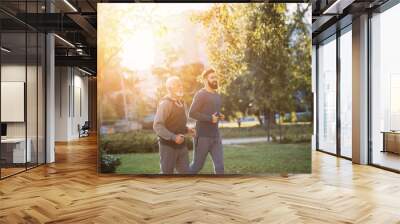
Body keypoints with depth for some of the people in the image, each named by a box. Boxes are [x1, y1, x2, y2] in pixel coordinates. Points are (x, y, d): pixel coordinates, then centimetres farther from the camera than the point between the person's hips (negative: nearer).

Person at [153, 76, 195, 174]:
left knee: (185, 172, 6)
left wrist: (187, 130, 4)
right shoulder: (165, 103, -14)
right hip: (168, 146, -7)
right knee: (167, 173, 4)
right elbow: (157, 126, -20)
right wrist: (173, 137, -28)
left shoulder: (181, 103, 12)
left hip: (181, 145, 7)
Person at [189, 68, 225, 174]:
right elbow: (192, 113, -18)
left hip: (216, 136, 7)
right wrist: (210, 118, -20)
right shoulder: (200, 94, -10)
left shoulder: (217, 95, 14)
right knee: (197, 165, 6)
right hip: (203, 136, -6)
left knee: (219, 166, 1)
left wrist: (220, 115, 5)